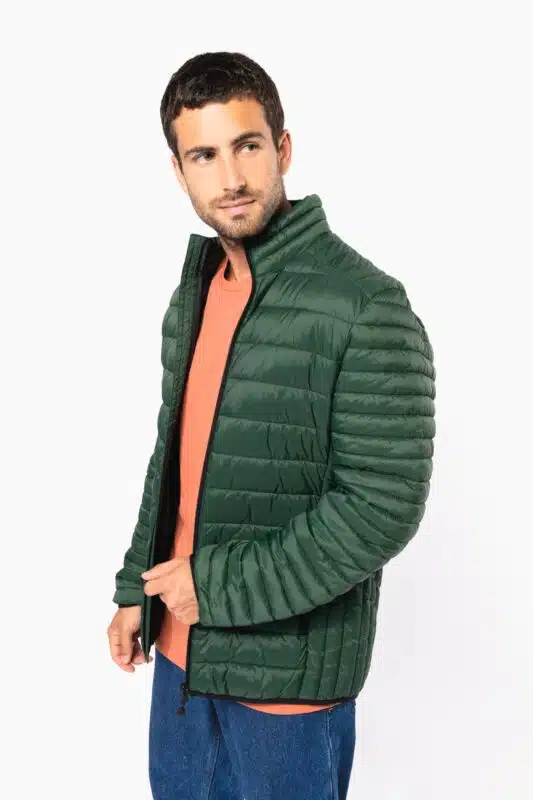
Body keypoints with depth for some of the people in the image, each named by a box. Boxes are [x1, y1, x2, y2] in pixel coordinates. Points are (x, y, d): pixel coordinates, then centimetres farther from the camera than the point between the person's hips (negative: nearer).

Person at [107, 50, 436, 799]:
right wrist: (136, 590, 12)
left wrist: (223, 587, -19)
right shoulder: (193, 294, 6)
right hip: (181, 645, 7)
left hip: (288, 664, -6)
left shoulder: (366, 307, -19)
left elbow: (385, 504, -21)